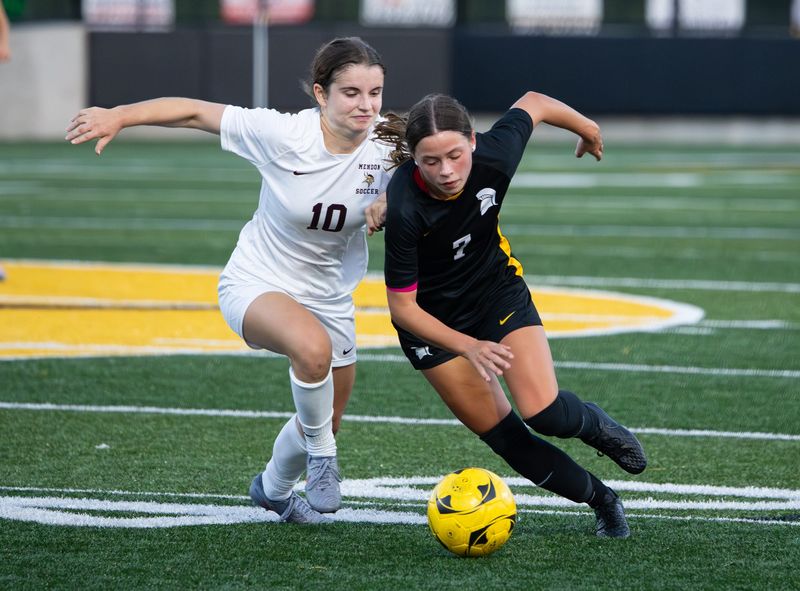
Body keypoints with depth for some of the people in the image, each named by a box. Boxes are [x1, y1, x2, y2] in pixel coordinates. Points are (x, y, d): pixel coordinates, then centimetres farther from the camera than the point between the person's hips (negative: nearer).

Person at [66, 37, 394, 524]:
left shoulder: (386, 149, -17)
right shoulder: (284, 135, -25)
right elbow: (196, 112, -18)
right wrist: (118, 116, -23)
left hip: (329, 297, 5)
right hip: (257, 284, -5)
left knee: (325, 426, 17)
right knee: (313, 347, -38)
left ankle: (274, 488, 49)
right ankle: (322, 457, -13)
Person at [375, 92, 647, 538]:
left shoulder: (495, 155, -28)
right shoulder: (404, 209, -35)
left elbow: (533, 103, -5)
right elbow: (402, 306, -25)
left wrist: (588, 128, 14)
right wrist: (469, 347, -35)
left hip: (498, 291, 2)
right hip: (432, 319, -1)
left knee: (545, 413, -15)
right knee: (503, 436, -1)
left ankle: (593, 423, 21)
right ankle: (602, 500, 20)